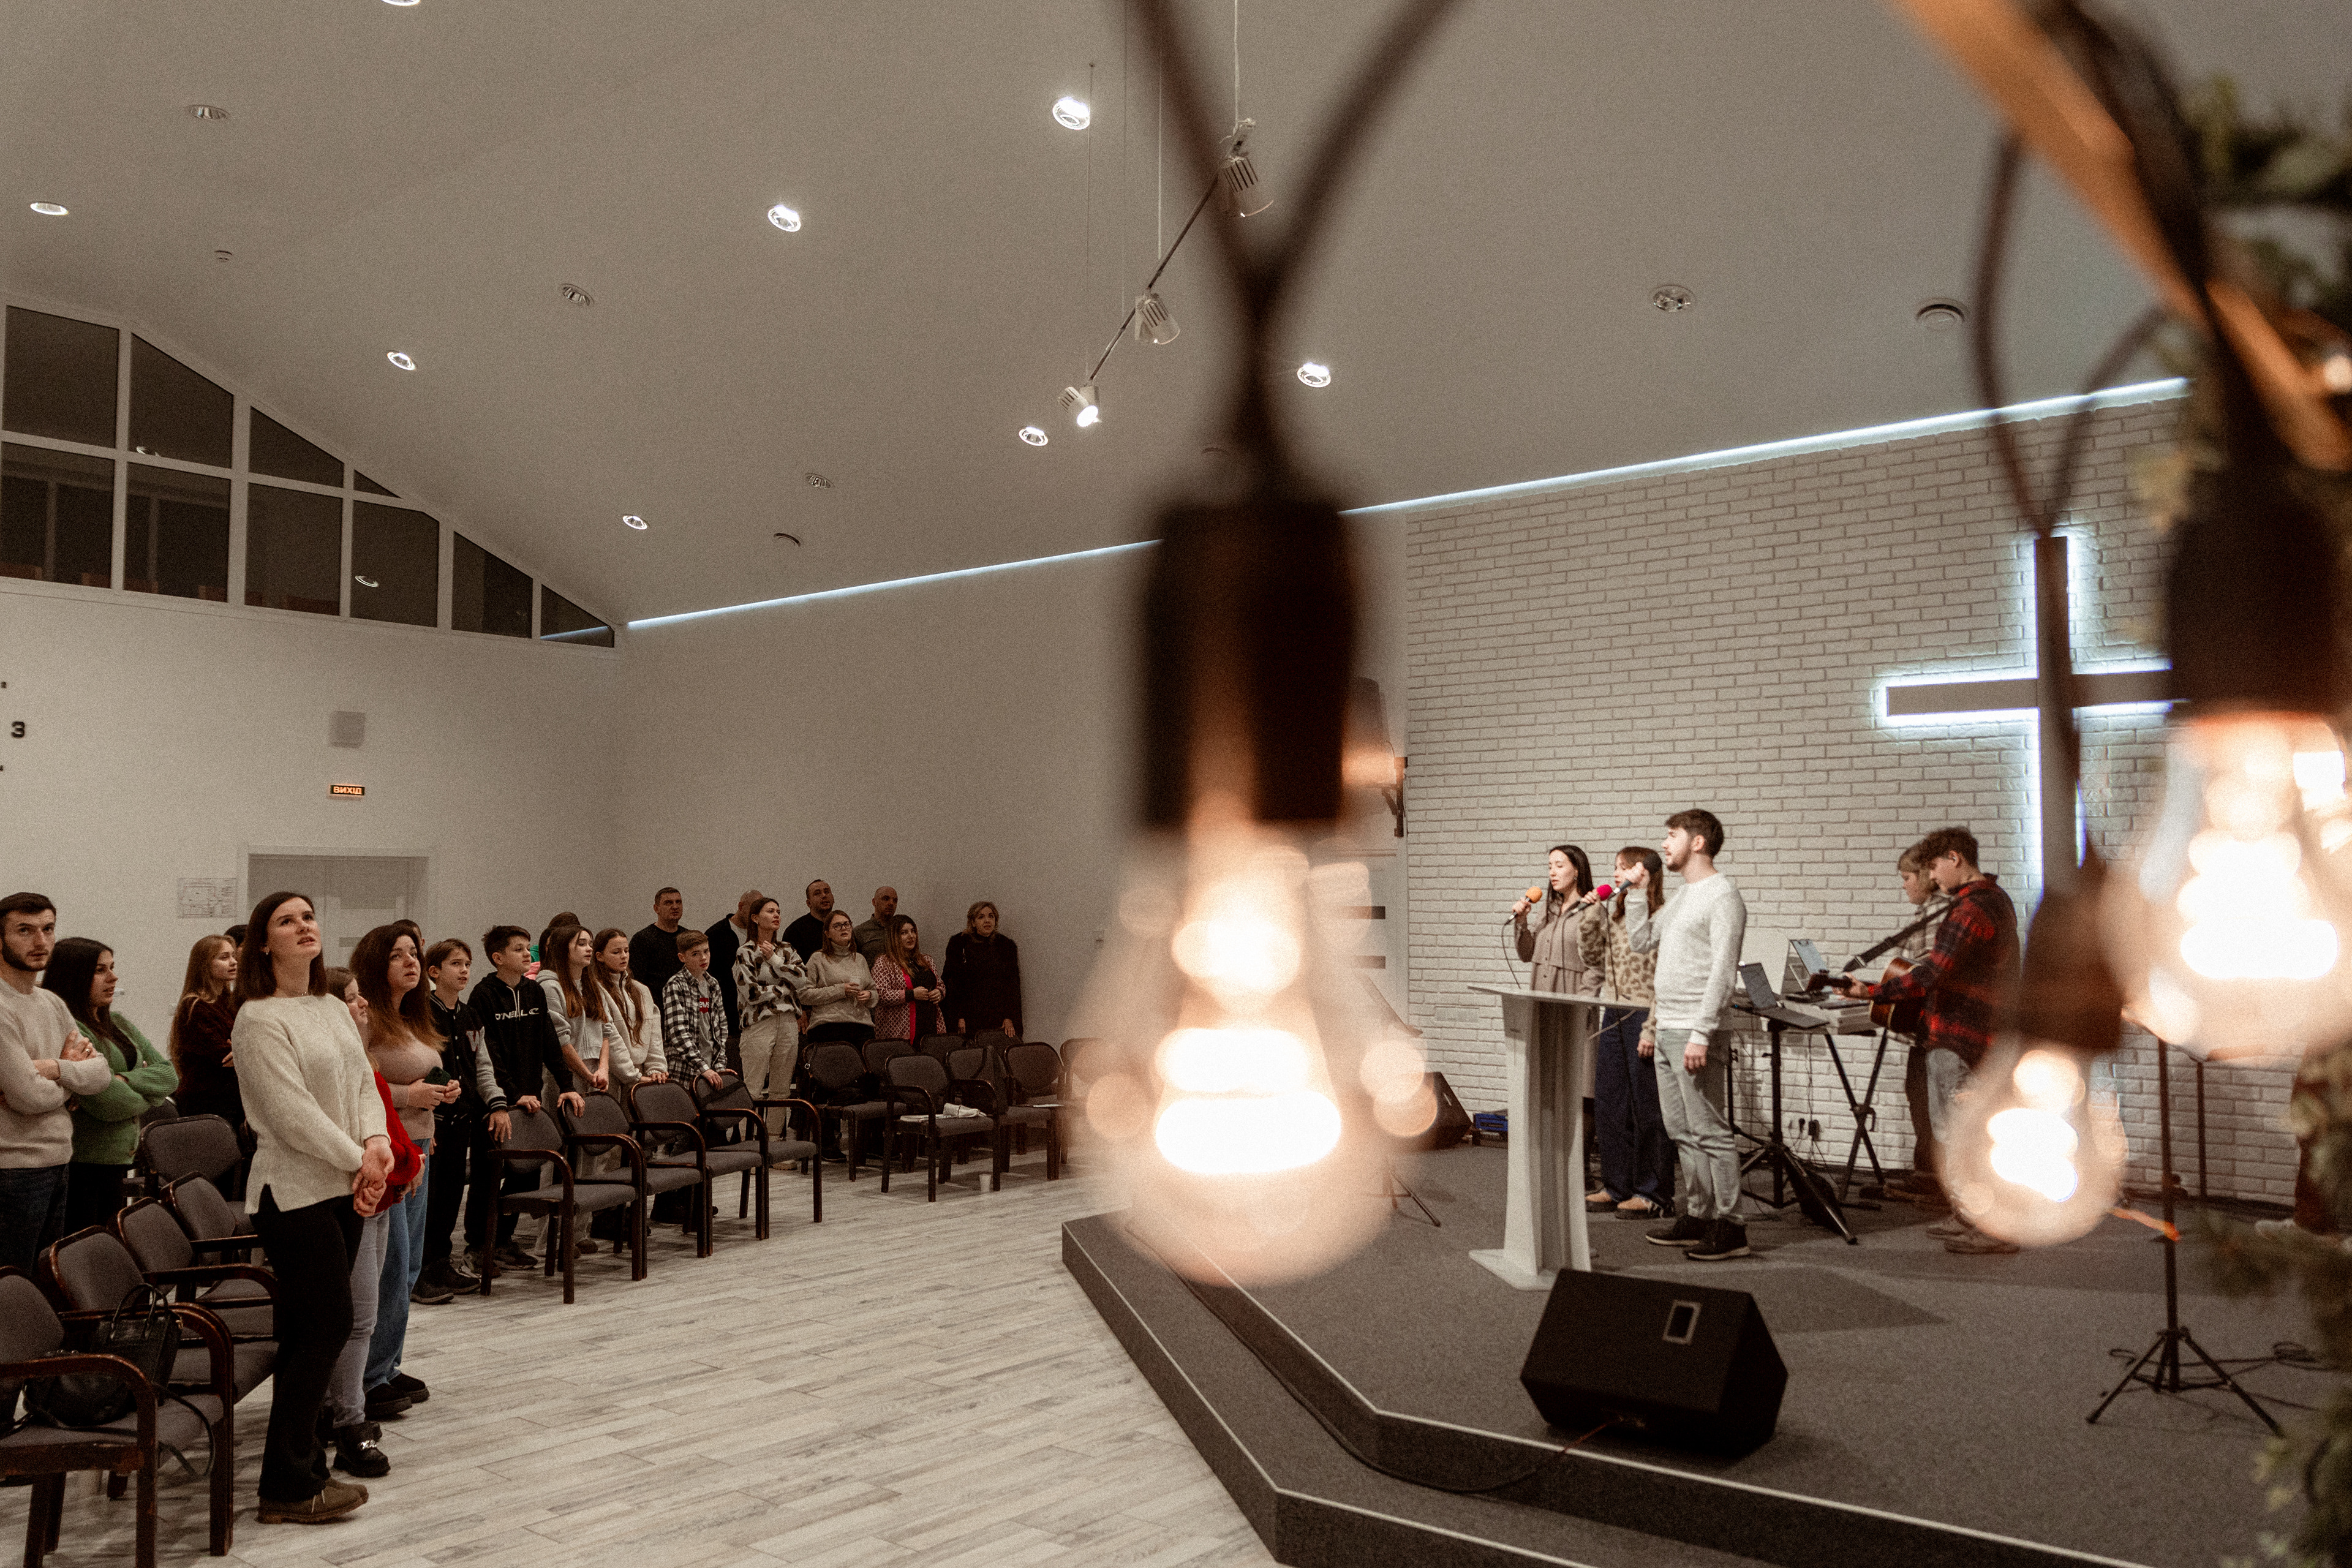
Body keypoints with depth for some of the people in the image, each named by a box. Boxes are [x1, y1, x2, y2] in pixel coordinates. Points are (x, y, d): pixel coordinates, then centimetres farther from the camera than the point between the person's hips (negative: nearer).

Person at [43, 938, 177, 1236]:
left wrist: (126, 1080, -13)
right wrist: (148, 1096, -1)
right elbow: (106, 1103, -21)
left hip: (117, 1162, 8)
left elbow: (169, 1075, 6)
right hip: (80, 1166, -8)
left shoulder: (119, 1025, 13)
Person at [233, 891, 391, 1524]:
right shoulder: (259, 1019, -11)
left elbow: (365, 1084, 11)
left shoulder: (334, 1009, 14)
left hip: (343, 1188, 8)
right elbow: (292, 1113, -17)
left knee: (310, 1331, 12)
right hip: (295, 1192, -8)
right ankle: (288, 1488, 2)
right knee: (326, 1326, -7)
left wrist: (377, 1143, -7)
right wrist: (358, 1161, -12)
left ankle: (302, 1467, 19)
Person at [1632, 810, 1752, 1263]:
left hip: (1695, 1034, -9)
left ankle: (1728, 1227, -2)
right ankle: (1696, 1216, 20)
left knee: (1710, 1132, -6)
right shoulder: (1681, 896, 18)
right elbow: (1641, 942, 24)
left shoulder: (1722, 896, -10)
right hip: (1667, 1030, 9)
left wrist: (1701, 1033, -22)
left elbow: (1723, 971, -17)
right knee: (1682, 1132, 12)